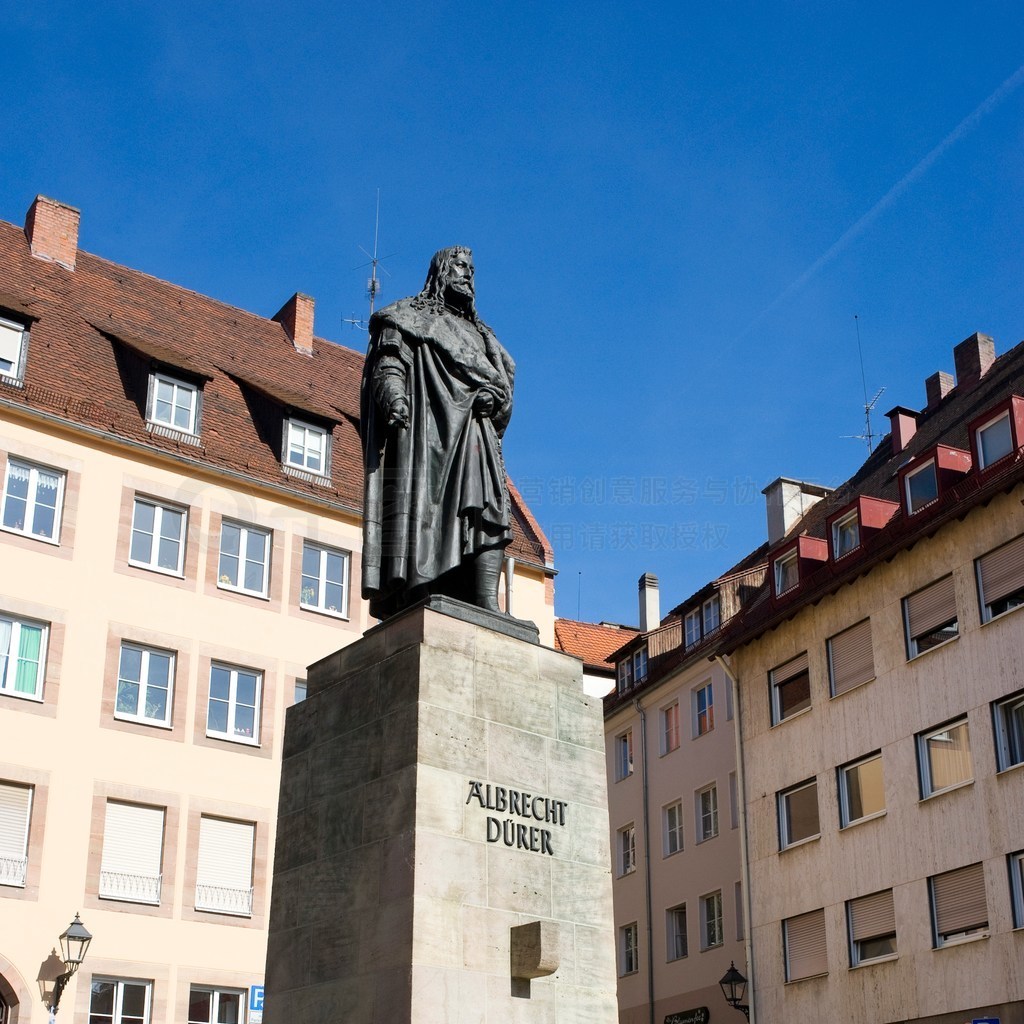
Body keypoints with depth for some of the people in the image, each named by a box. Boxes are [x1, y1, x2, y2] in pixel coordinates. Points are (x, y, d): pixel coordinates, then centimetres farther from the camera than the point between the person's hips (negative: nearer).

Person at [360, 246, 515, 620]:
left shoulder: (480, 334, 33)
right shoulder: (412, 315, 17)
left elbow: (505, 383, 26)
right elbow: (390, 360, 1)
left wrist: (494, 395, 2)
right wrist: (393, 390, -21)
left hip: (475, 434, 5)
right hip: (427, 426, -5)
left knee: (487, 508, -14)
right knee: (420, 505, -18)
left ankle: (487, 604, -26)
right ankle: (414, 600, -26)